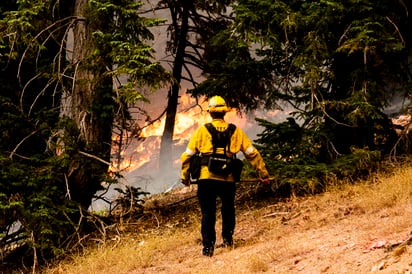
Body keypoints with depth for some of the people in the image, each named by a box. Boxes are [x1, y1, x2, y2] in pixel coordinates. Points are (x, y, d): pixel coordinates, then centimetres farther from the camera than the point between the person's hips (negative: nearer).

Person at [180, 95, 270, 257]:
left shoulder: (202, 131, 1)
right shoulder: (235, 131, 6)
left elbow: (187, 155, 3)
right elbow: (252, 154, 8)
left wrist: (185, 176, 16)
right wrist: (263, 174, 16)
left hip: (206, 178, -1)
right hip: (228, 180, 2)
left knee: (208, 212, 6)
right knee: (228, 209, 25)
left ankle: (208, 246, -1)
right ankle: (227, 238, 23)